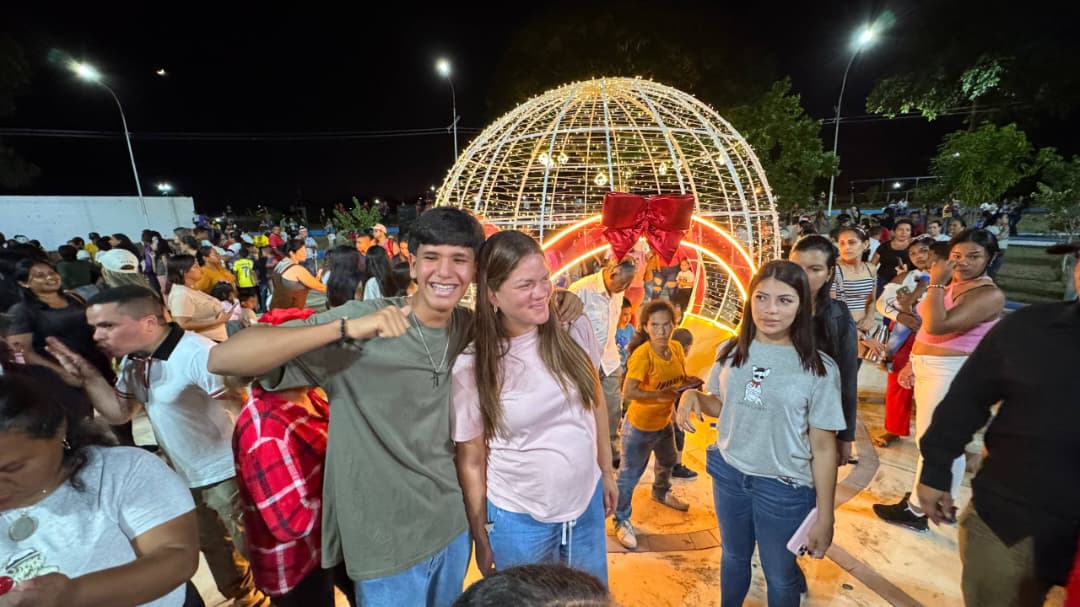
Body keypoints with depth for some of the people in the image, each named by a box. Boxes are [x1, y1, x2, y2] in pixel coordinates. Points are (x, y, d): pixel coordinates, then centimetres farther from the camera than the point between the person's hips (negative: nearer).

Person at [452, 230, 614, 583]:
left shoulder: (575, 328, -12)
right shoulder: (471, 367, -18)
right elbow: (471, 460, -8)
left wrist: (607, 472, 10)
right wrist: (481, 538, 0)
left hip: (587, 504, 3)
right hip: (519, 520, -3)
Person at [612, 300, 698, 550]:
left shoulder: (676, 348, -9)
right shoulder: (642, 354, -30)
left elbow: (682, 379, 5)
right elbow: (628, 392, -34)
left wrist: (691, 383, -15)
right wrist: (661, 395, -39)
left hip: (665, 422, 8)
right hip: (639, 426, -8)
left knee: (668, 462, 32)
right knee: (630, 475, 4)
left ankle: (662, 493, 62)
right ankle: (622, 521, 26)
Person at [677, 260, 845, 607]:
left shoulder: (819, 369, -16)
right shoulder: (731, 351, -6)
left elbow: (823, 446, -11)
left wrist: (824, 516, -7)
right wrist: (693, 395, -15)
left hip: (784, 488, -3)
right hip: (727, 473, 3)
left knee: (780, 574, 20)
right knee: (733, 557, 27)